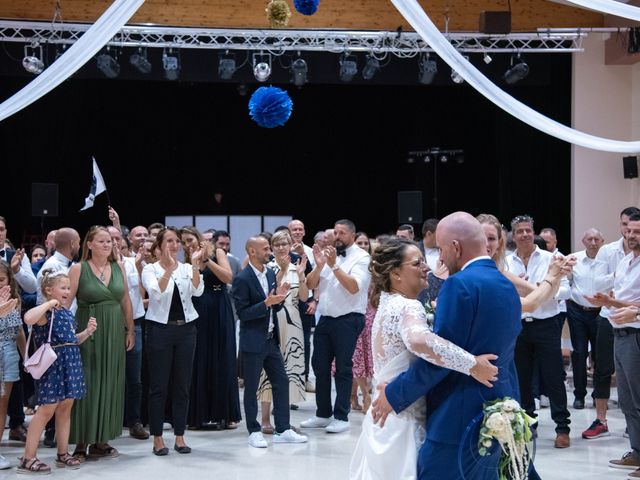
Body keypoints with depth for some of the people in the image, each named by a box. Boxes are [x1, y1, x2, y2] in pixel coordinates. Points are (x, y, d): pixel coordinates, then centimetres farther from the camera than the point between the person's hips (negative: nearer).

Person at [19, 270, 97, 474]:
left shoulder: (67, 312, 13)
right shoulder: (46, 312, -13)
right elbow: (28, 318, -37)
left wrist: (87, 332, 6)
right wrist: (50, 303, -26)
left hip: (70, 363, 8)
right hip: (53, 364, -8)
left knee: (65, 409, 13)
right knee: (46, 409, -7)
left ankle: (63, 454, 22)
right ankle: (28, 458, -1)